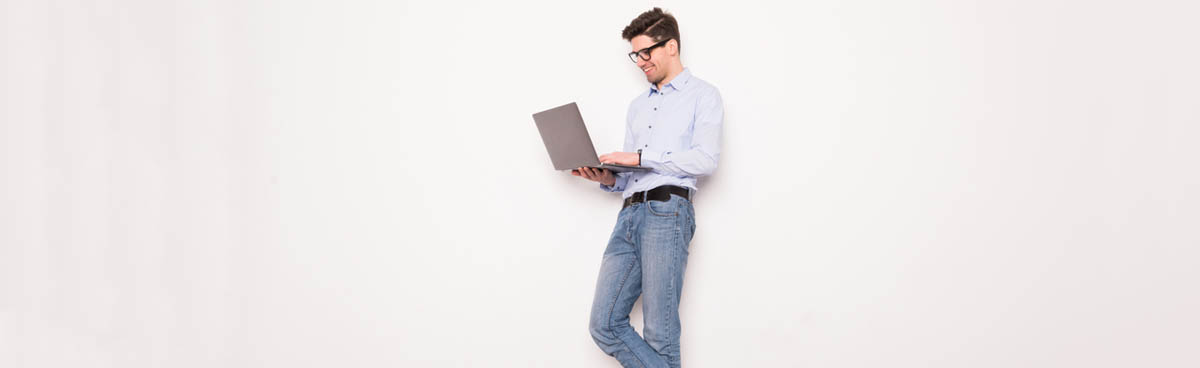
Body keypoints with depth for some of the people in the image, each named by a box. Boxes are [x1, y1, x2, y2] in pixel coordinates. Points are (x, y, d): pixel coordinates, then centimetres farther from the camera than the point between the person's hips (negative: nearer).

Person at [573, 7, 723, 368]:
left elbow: (705, 159, -9)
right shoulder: (638, 105, 27)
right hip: (629, 213, 7)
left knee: (659, 332, -7)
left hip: (667, 211, -7)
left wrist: (641, 157, -10)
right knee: (605, 324, -2)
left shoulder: (702, 95, 7)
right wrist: (608, 178, 2)